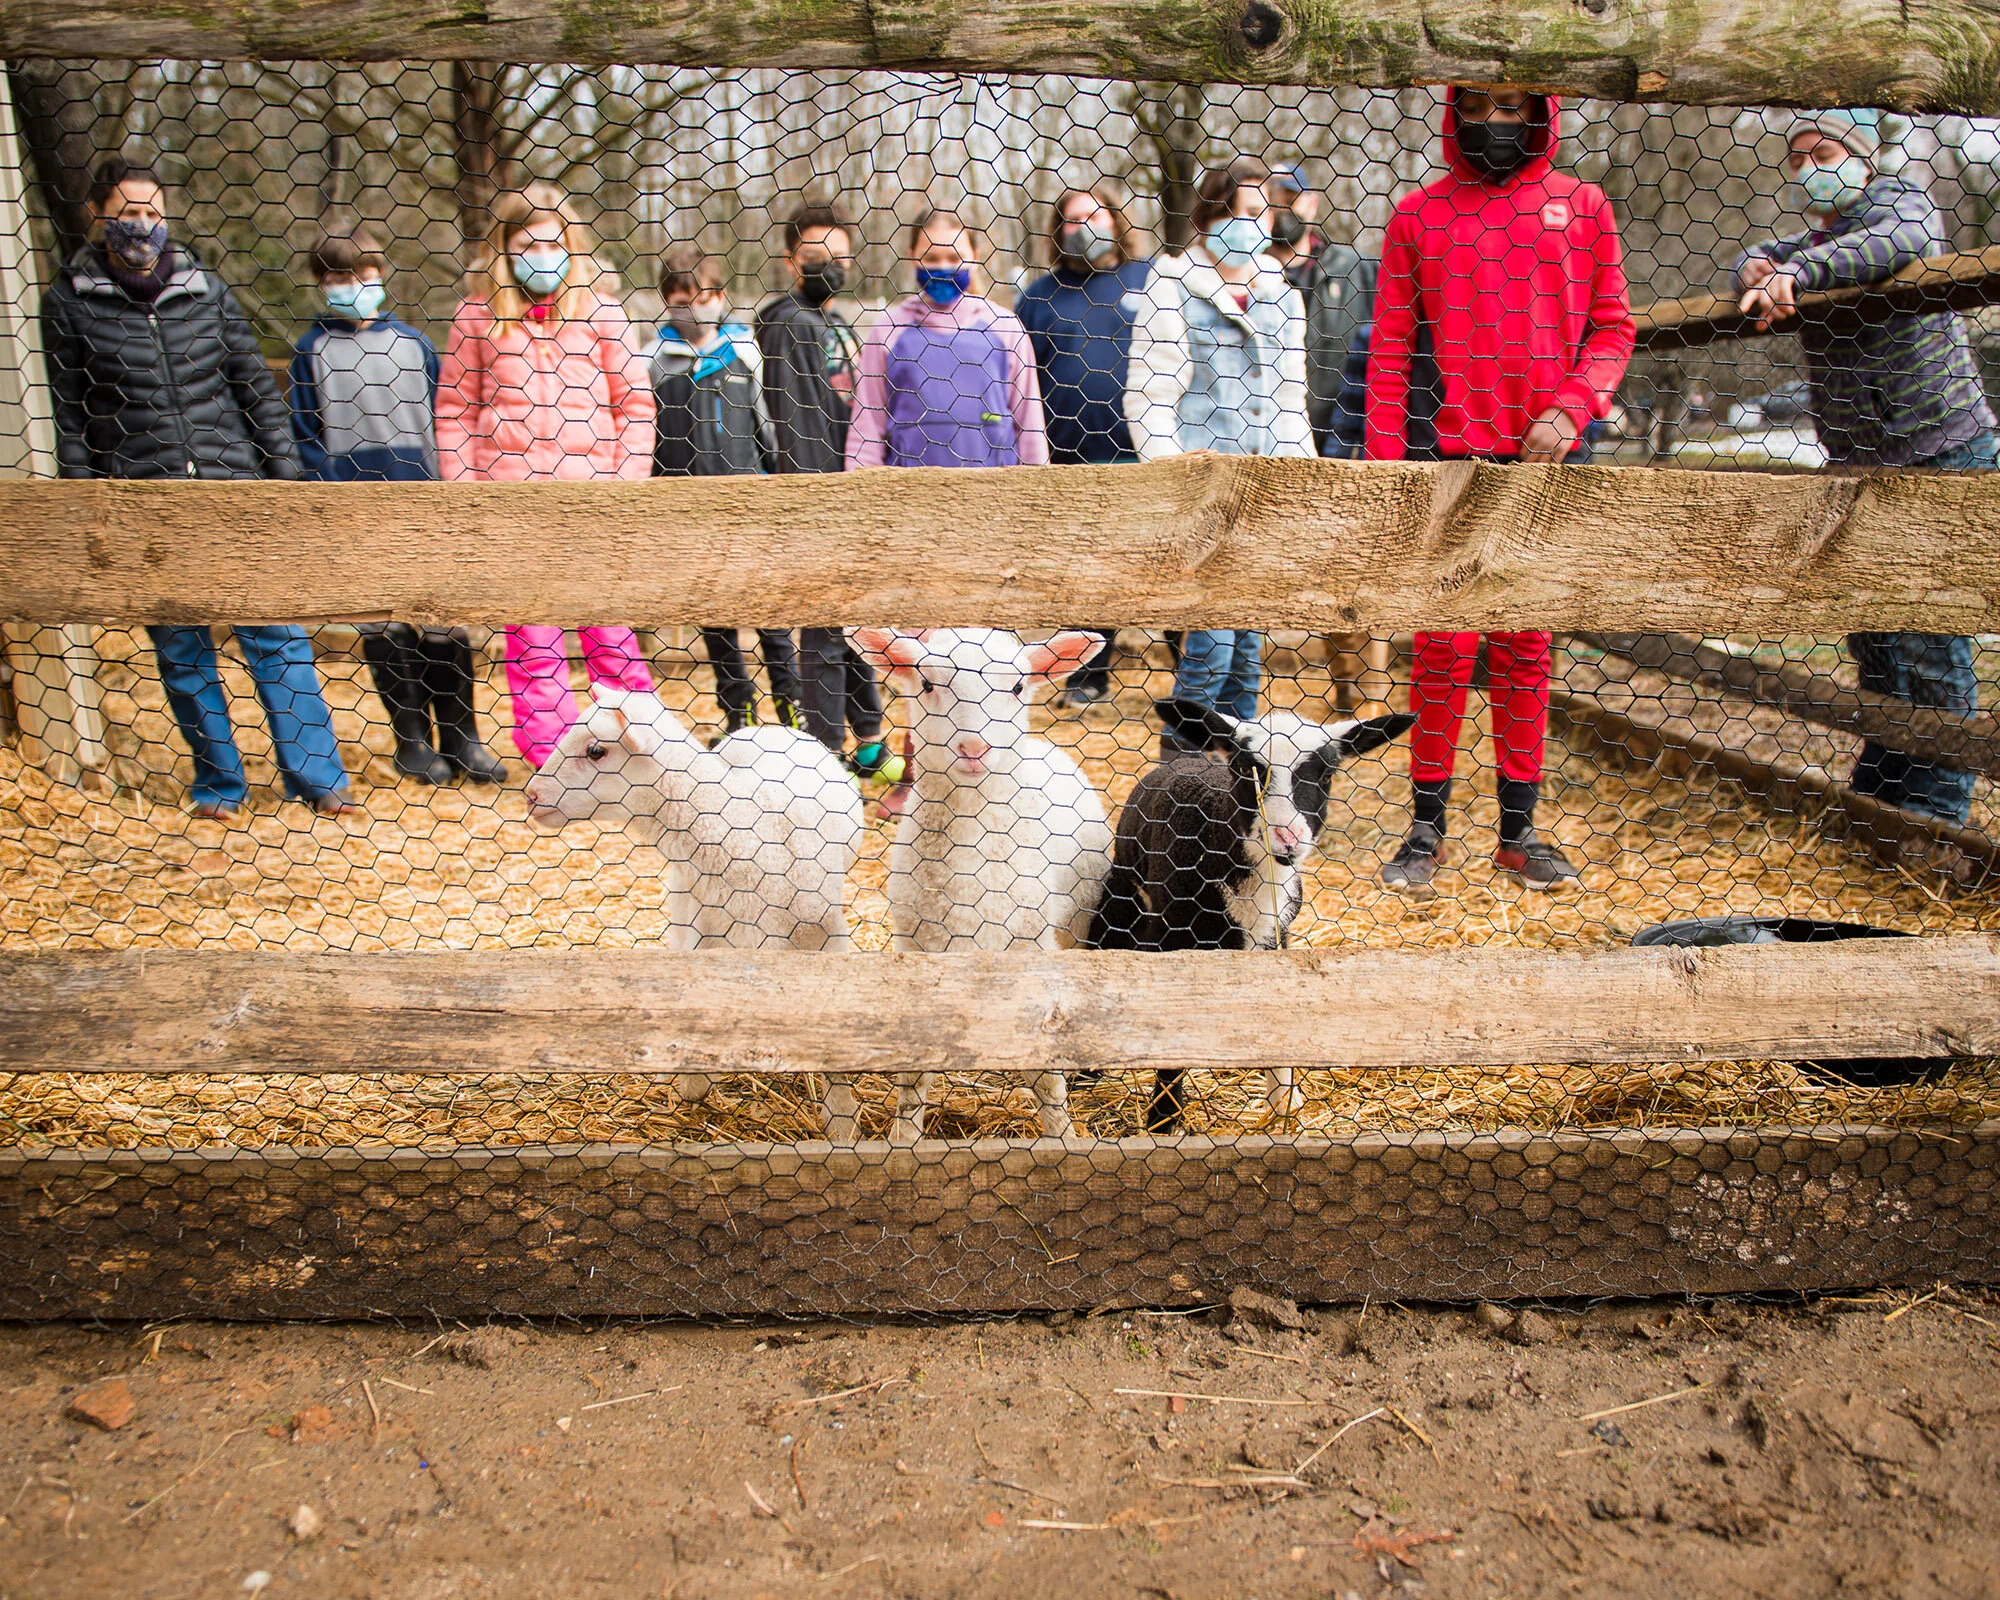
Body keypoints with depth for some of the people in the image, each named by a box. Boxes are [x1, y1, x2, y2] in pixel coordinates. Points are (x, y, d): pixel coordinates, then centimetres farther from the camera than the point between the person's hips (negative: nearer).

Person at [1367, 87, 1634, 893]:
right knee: (1444, 650, -3)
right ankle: (1427, 829, 9)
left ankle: (1518, 831, 15)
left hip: (1545, 461, 1)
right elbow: (1390, 349, 5)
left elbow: (1612, 326, 10)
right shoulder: (1419, 213, 7)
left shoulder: (1582, 206, 10)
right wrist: (1384, 466, -3)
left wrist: (1570, 407, -9)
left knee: (1525, 650, 6)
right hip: (1448, 461, -1)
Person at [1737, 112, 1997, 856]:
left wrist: (1798, 273, -36)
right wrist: (1757, 267, -8)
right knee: (1870, 635, 11)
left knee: (1929, 640, -9)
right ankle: (1879, 794, 22)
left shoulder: (1898, 197, -3)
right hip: (1857, 469, 7)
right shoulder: (1819, 238, 16)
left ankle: (1936, 819, -3)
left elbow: (1904, 239, -24)